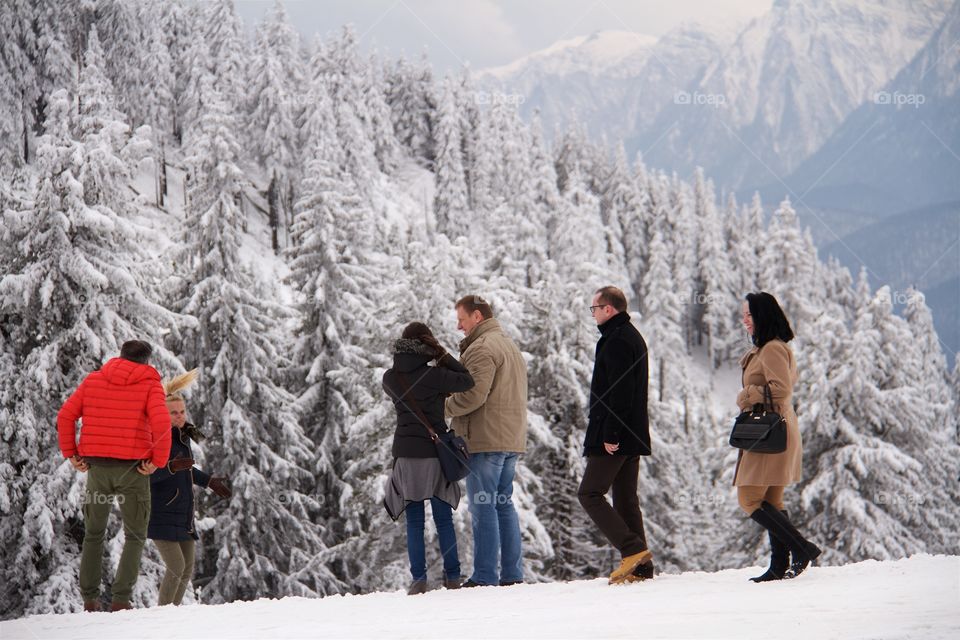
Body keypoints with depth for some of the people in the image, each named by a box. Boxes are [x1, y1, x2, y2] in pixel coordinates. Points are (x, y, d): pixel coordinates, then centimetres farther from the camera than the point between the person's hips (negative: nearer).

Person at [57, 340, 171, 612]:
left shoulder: (93, 380, 8)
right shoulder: (150, 384, -2)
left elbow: (65, 416, 2)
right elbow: (161, 422, -18)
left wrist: (70, 453, 7)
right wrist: (158, 460, -8)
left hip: (97, 467, 3)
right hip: (132, 469, -3)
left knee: (93, 534, 19)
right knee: (135, 536, 9)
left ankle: (90, 598, 13)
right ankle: (121, 597, -5)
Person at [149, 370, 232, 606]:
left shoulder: (183, 436, 9)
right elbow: (147, 473, -27)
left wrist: (209, 481, 31)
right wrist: (172, 467, -42)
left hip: (182, 516, 8)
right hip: (160, 516, -8)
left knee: (187, 570, 6)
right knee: (176, 567, -16)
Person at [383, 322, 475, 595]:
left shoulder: (390, 378, 1)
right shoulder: (433, 375, -11)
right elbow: (468, 381, -9)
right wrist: (443, 355, -5)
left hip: (405, 452, 2)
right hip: (435, 451, -2)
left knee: (414, 520, 5)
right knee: (443, 518, 7)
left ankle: (418, 578, -1)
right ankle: (452, 576, 9)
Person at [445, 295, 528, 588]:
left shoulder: (482, 348, -12)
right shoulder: (510, 347, 21)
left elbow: (473, 395, -21)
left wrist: (446, 407, -5)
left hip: (485, 440, -10)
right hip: (512, 440, 10)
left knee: (483, 507, -7)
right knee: (504, 504, 12)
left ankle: (485, 577, -8)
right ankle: (512, 574, 11)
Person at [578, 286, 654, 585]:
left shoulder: (617, 341, -14)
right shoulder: (633, 337, 19)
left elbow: (620, 392, -22)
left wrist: (610, 434, -22)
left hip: (614, 436, -10)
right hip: (633, 436, 10)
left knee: (590, 493, -6)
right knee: (626, 498, 10)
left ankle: (633, 549, -15)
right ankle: (640, 567, 6)